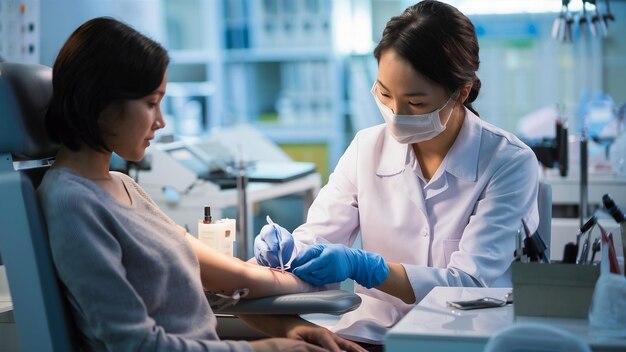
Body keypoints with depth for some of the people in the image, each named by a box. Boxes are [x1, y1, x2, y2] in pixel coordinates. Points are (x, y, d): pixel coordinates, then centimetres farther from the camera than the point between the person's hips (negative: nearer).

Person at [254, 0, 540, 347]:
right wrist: (287, 249, -23)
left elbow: (471, 283, -17)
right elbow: (316, 237, 1)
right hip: (371, 334, 2)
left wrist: (361, 266, -29)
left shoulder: (509, 164, -10)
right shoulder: (366, 149, 2)